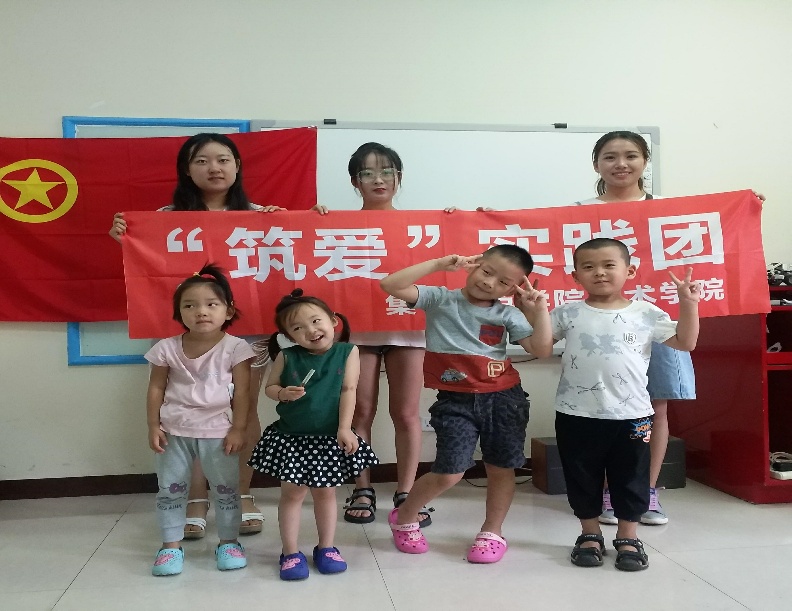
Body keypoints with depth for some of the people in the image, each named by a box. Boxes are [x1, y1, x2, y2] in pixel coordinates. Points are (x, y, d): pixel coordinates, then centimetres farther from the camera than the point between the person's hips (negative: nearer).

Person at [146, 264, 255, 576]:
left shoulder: (235, 348, -9)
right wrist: (154, 426, 0)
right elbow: (156, 388, 4)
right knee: (170, 489, 10)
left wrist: (238, 429, -10)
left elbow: (241, 392, -7)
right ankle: (171, 545, 25)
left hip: (217, 431, -2)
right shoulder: (167, 348, -3)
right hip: (174, 431, 2)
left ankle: (228, 542, 25)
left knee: (226, 489, 9)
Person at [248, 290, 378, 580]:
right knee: (293, 492, 5)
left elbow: (349, 391, -8)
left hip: (330, 437, 0)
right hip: (290, 436, 0)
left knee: (326, 492, 13)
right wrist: (283, 393, -16)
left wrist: (344, 428, -15)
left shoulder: (347, 352, -5)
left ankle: (326, 548, 27)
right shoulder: (287, 356, -3)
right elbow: (269, 386, 6)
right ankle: (291, 552, 18)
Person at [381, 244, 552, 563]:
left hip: (504, 398, 3)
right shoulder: (440, 299, -2)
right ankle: (404, 517, 21)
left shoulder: (508, 314, 3)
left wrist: (539, 309, -10)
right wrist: (439, 264, -15)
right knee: (449, 472, -6)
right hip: (455, 401, -3)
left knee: (501, 468, 9)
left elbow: (542, 350, -3)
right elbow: (391, 285, -13)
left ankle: (492, 532, 31)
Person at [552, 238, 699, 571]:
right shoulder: (567, 313, 1)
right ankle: (590, 534, 29)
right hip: (576, 415, 0)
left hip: (631, 415, 0)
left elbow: (686, 343, 3)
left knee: (630, 478, 11)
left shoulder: (645, 313, 1)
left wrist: (688, 303, -5)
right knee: (582, 478, 11)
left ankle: (628, 537, 28)